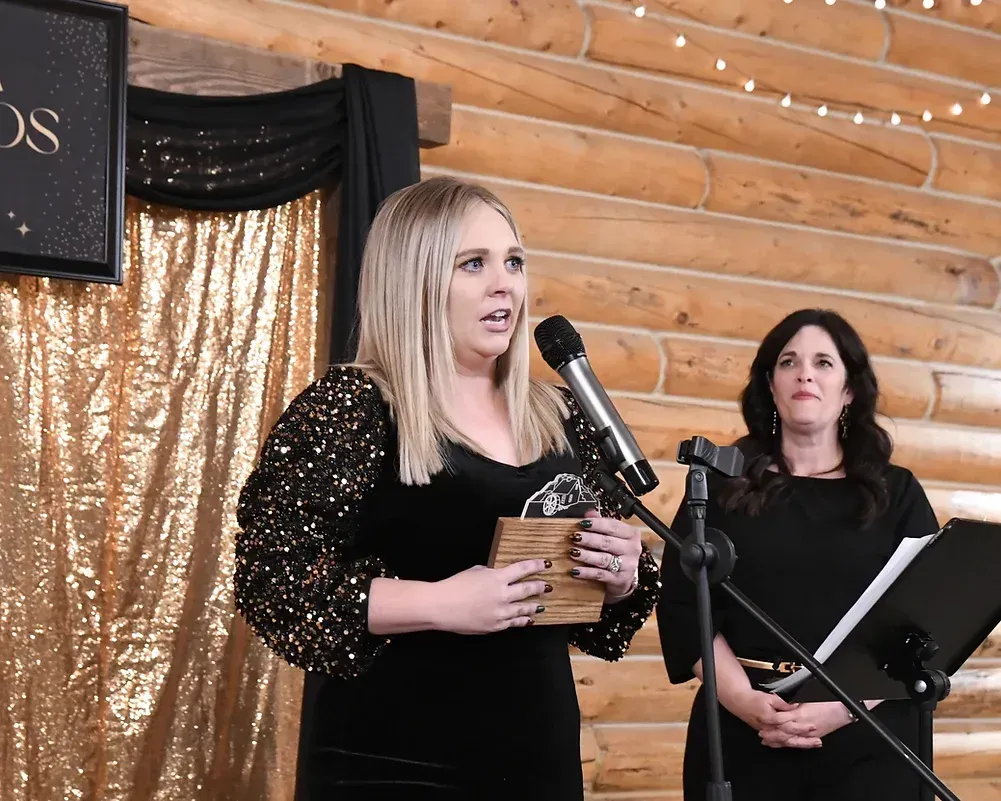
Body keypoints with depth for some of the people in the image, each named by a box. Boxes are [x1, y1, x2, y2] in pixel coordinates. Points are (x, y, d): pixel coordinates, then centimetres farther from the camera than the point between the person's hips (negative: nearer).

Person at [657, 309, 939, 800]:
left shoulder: (897, 493, 7)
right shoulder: (722, 484, 7)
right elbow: (683, 607, 0)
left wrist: (845, 706, -15)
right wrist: (744, 699, -16)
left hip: (868, 740, 0)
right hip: (741, 734, 0)